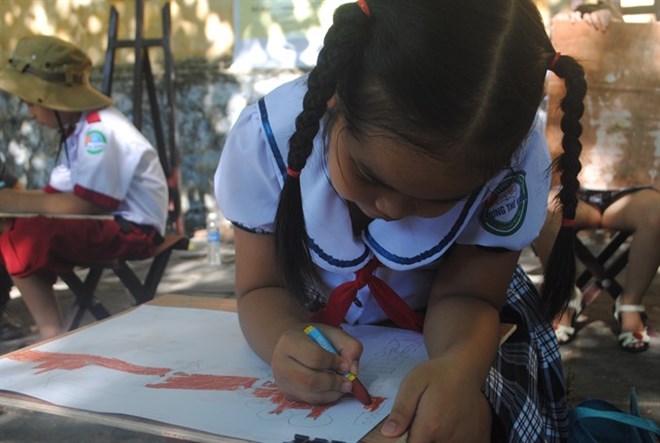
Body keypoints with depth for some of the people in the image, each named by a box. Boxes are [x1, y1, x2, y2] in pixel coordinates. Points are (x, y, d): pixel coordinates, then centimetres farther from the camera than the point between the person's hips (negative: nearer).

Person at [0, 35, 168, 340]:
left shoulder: (100, 129, -17)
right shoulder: (77, 128, 14)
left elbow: (86, 204, -23)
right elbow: (57, 193, 12)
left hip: (133, 228, -10)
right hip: (106, 221, 10)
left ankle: (54, 338, -16)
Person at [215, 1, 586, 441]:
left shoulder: (516, 162, -28)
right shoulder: (267, 136, -28)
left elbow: (463, 295, -20)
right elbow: (262, 288, -18)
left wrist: (461, 366, -43)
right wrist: (287, 340, -41)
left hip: (440, 333, -1)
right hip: (316, 331, 2)